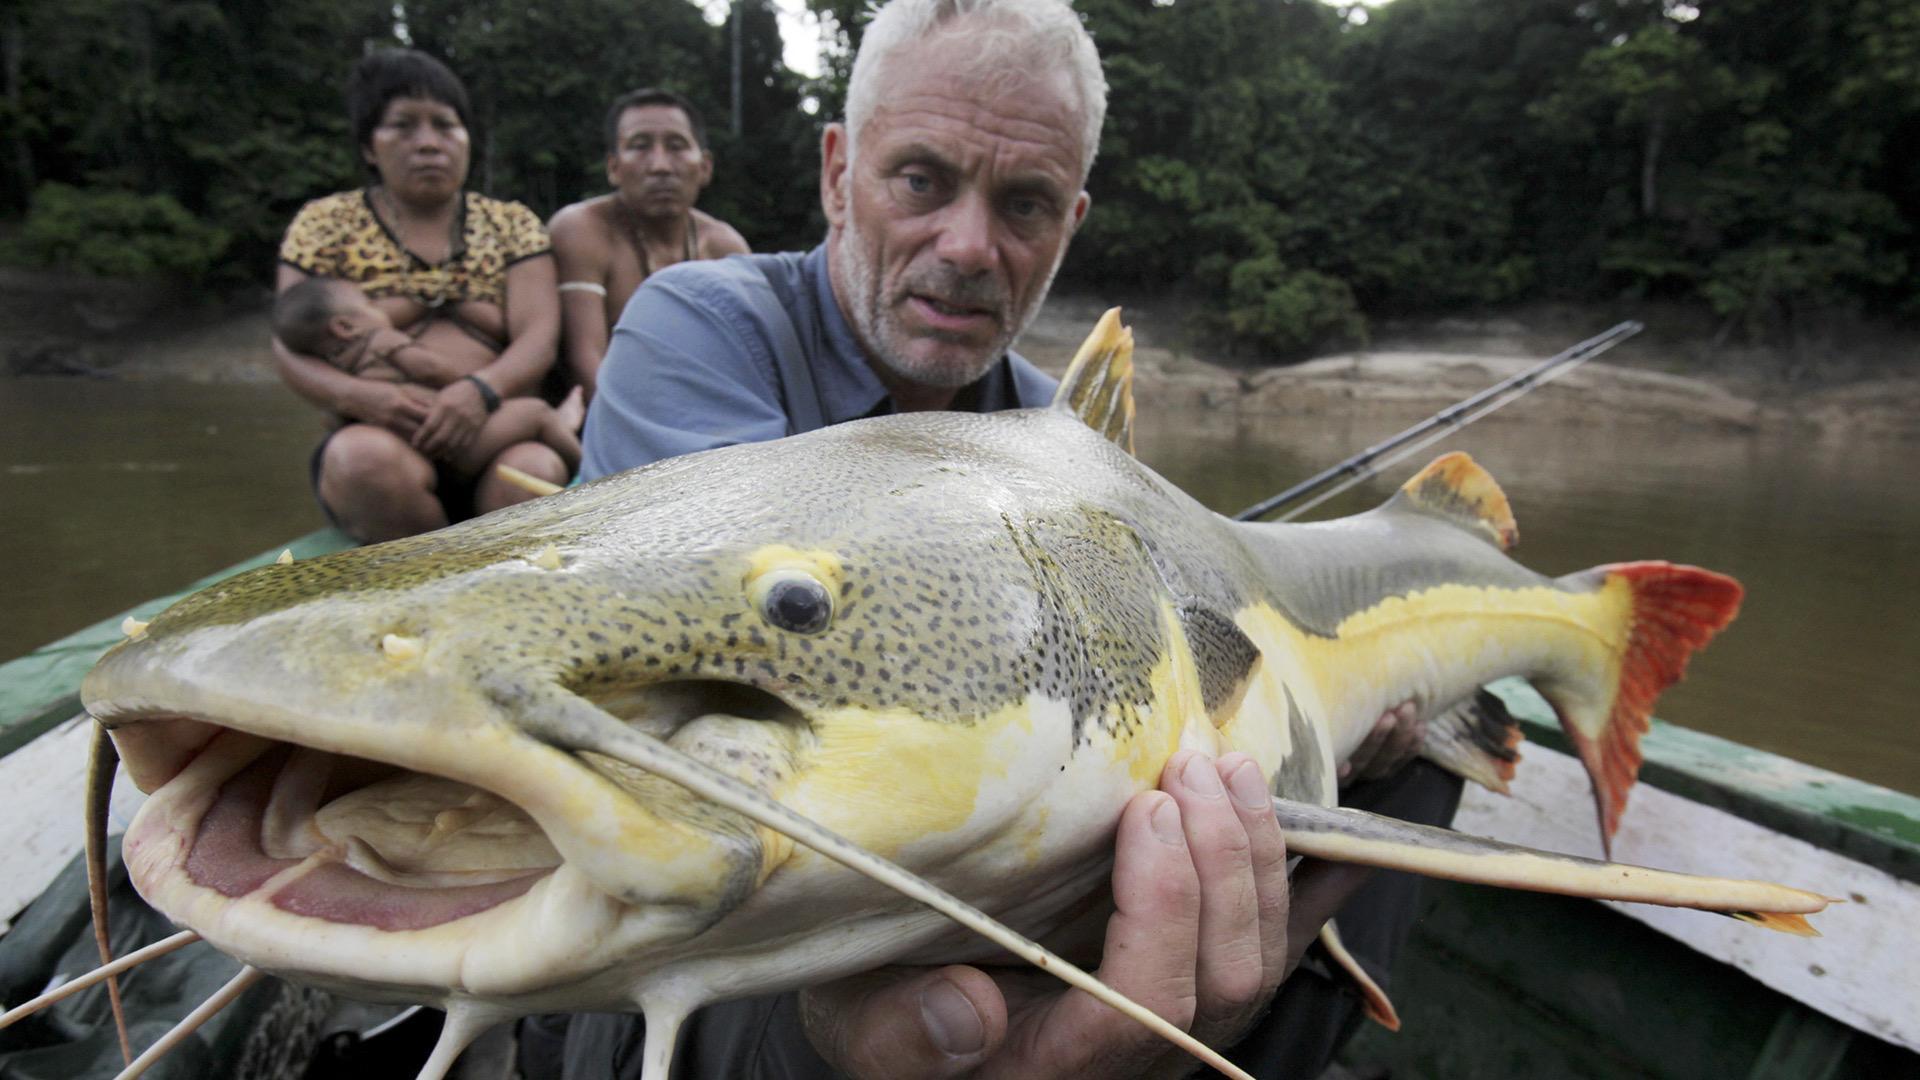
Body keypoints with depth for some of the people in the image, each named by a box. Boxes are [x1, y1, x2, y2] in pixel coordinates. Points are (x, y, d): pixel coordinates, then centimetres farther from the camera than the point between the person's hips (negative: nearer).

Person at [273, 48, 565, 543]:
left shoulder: (512, 224, 16)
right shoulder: (325, 223, 15)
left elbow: (539, 338, 2)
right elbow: (289, 347, 7)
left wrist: (482, 389, -20)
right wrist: (360, 395, -16)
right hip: (382, 441, 1)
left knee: (536, 472, -35)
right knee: (366, 458, -36)